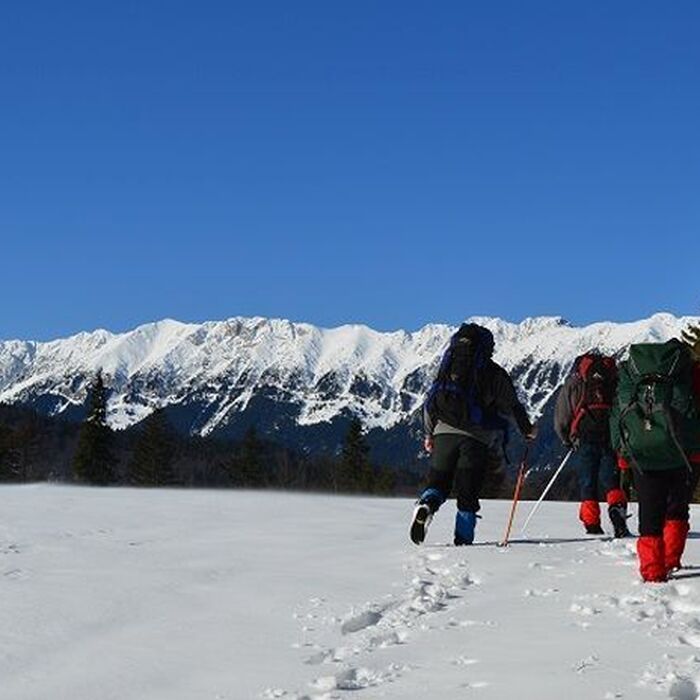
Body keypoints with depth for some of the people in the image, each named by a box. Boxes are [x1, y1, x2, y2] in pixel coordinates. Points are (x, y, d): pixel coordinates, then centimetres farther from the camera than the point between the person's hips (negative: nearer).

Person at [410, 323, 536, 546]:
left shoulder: (447, 367, 14)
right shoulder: (494, 373, 3)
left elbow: (431, 401, 16)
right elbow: (511, 406, 3)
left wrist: (429, 434, 25)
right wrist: (527, 429, 18)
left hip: (444, 433, 3)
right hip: (477, 438, -3)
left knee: (438, 480, 11)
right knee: (468, 490, 4)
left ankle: (426, 506, -20)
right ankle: (463, 538, 1)